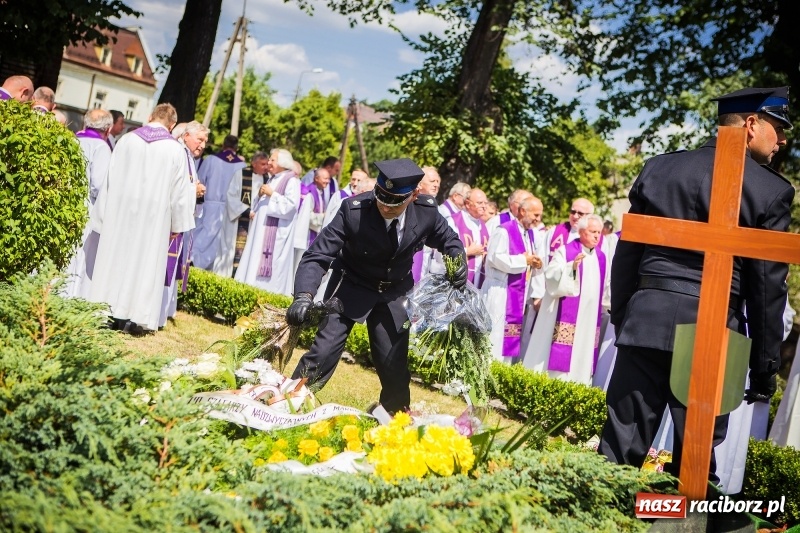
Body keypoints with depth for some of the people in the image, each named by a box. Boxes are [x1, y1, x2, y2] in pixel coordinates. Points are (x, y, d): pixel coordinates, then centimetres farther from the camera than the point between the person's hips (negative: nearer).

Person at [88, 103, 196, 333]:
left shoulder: (126, 140, 2)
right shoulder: (175, 149, -5)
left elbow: (111, 178, 5)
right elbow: (179, 190, -4)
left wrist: (105, 214, 12)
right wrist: (177, 224, 5)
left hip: (120, 211, 2)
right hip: (154, 216, -2)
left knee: (115, 256, 10)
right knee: (145, 261, 4)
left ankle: (107, 311, 15)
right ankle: (136, 316, 5)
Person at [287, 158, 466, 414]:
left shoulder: (427, 210, -19)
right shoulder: (353, 210, -29)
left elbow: (448, 240, 3)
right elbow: (317, 255, -29)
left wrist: (459, 260, -19)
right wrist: (304, 296, -45)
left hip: (396, 291, 3)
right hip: (351, 285, -2)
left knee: (394, 363, 9)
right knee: (323, 352, -11)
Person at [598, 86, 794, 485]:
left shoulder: (658, 168, 8)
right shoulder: (771, 190, -2)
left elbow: (626, 254, 10)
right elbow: (768, 287, -1)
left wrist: (620, 318, 18)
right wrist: (765, 366, 5)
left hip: (645, 320, 3)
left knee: (619, 449, 6)